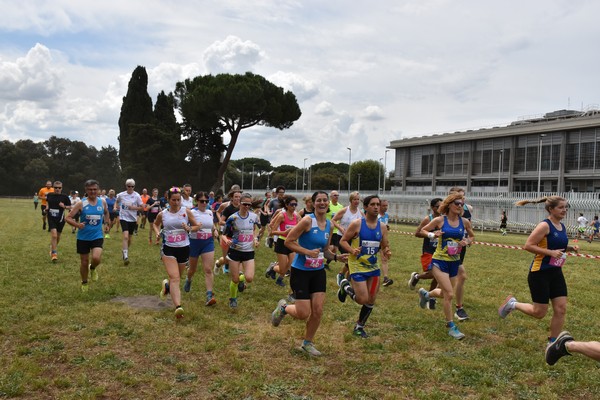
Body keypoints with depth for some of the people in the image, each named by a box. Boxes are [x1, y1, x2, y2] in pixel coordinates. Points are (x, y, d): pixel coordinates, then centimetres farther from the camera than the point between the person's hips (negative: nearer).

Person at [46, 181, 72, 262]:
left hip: (60, 219, 1)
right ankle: (54, 253, -9)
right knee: (54, 235, -16)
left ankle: (53, 247, 44)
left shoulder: (64, 197, -8)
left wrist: (64, 206, -20)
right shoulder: (49, 195, -2)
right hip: (51, 218, -1)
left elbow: (70, 207, -1)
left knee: (58, 236, 15)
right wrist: (47, 208, 7)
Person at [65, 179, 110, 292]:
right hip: (83, 237, -1)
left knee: (96, 258, -22)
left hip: (97, 236, 1)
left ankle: (93, 268, 15)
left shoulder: (102, 202, -1)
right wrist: (77, 224, -26)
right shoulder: (81, 204, -10)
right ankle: (84, 283, 34)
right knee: (84, 262, 9)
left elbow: (106, 212, 22)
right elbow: (68, 218, -9)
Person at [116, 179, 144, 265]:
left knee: (129, 239, 12)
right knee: (126, 236, -20)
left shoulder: (137, 196, -6)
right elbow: (117, 202, 21)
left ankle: (125, 252, 38)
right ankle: (125, 256, -21)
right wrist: (117, 207, 4)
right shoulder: (121, 195, -2)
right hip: (123, 218, -1)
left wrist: (133, 207, -16)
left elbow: (142, 207, -3)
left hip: (133, 219, 2)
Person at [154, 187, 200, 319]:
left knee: (177, 277, 19)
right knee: (175, 278, -16)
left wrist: (189, 229, -16)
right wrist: (157, 232, 2)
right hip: (168, 249, -1)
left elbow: (197, 226, 5)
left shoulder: (186, 212, -2)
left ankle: (166, 286, 54)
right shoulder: (162, 214, 1)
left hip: (184, 248, 2)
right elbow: (155, 224, 22)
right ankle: (178, 307, -24)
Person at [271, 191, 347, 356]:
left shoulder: (329, 225, 5)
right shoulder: (307, 220, -16)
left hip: (318, 272, 6)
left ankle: (308, 343, 27)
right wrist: (307, 252, -24)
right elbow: (288, 241, -16)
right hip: (300, 272, -6)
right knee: (304, 314, -5)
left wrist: (337, 257, -2)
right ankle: (283, 307, 28)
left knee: (318, 311, 4)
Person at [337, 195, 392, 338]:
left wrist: (387, 252, -13)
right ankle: (345, 286, 21)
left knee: (371, 301, 8)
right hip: (357, 266, -5)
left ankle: (359, 327, 28)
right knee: (363, 299, -8)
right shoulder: (356, 224, -13)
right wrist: (352, 250, -26)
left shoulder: (382, 227, 2)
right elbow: (343, 241, -7)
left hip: (373, 267, 6)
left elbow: (384, 246, 10)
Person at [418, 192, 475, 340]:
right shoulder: (439, 220, -10)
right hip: (440, 261, -5)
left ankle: (425, 294, 50)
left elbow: (472, 236, 15)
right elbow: (423, 230, 2)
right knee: (449, 294, -12)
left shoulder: (465, 222, -1)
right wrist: (433, 235, -18)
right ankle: (451, 327, 5)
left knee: (445, 293, 18)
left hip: (454, 261, 5)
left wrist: (467, 241, -7)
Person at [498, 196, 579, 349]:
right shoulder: (545, 226, -16)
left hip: (556, 273, 8)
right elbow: (528, 246, -20)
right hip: (540, 273, -8)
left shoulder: (562, 227, 9)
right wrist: (551, 252, -24)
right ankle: (512, 303, 22)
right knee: (539, 313, -2)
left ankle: (552, 343, 18)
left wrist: (570, 248, 5)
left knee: (561, 309, 4)